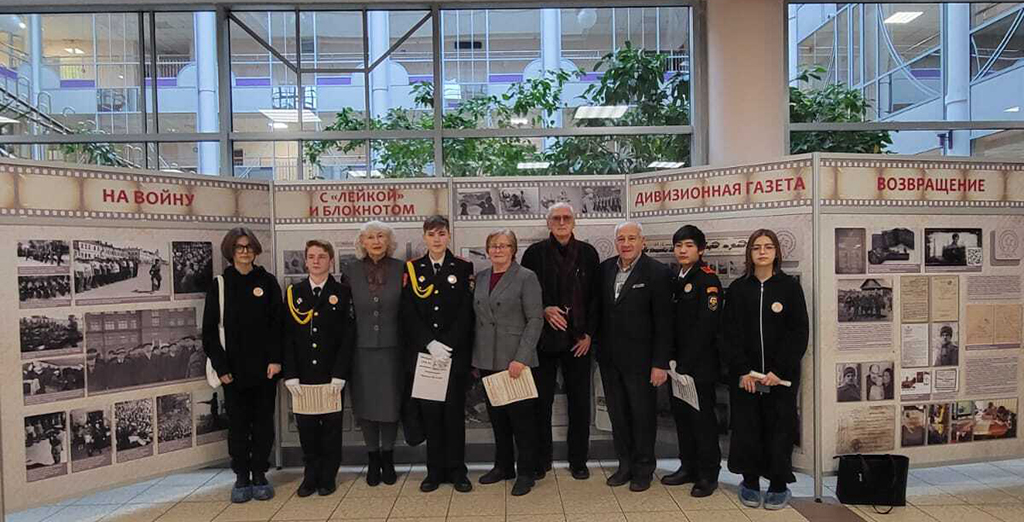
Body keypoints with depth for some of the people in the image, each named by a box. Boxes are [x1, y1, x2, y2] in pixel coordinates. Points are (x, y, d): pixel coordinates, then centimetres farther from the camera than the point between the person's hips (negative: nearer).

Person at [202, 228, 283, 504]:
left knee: (264, 422, 7)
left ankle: (259, 474, 20)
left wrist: (275, 359, -8)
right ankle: (241, 477, 20)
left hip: (264, 367, 0)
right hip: (234, 369, 0)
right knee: (238, 424, 7)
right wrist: (220, 366, -6)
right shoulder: (220, 285, 2)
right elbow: (210, 329, 2)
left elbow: (277, 323, 0)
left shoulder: (268, 282, 2)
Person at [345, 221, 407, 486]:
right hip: (362, 348, 1)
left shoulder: (401, 269, 0)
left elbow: (407, 310, 2)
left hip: (391, 348, -1)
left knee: (390, 404, 6)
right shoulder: (351, 270, 1)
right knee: (365, 405, 9)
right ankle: (373, 459, 26)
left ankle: (387, 458, 25)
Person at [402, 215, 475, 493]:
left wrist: (447, 345, -13)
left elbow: (466, 312, -4)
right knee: (430, 411, 6)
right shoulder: (412, 269, 6)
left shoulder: (463, 268, 2)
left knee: (455, 410, 4)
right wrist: (430, 344, -12)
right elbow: (409, 314, 0)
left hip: (456, 353, -1)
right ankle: (435, 470, 19)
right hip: (423, 353, 1)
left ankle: (457, 470, 16)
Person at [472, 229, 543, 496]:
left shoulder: (526, 277, -6)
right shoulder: (481, 277, 11)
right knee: (496, 416, 14)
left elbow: (535, 319, -10)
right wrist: (475, 357, 10)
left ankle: (526, 472, 16)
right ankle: (503, 466, 30)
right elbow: (477, 318, 14)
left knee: (521, 417, 1)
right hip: (487, 360, 6)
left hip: (516, 360, -5)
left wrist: (521, 357, -17)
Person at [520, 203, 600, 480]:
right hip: (543, 338, -1)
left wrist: (589, 333, -2)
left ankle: (578, 461, 21)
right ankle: (541, 459, 21)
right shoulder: (535, 253, 2)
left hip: (577, 340, 1)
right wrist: (544, 311, -13)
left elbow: (595, 297, 5)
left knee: (580, 401, 7)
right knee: (541, 401, 6)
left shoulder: (588, 253, 6)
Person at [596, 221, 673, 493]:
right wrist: (599, 347, 5)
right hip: (609, 358, 5)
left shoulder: (657, 273, -11)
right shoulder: (605, 268, 4)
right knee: (617, 414, 15)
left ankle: (643, 469, 27)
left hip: (639, 359, -5)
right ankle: (625, 464, 31)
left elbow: (663, 323, -11)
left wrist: (660, 363, -13)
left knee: (643, 416, 9)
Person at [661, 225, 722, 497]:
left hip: (700, 363, -7)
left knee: (702, 416, 1)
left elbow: (706, 326, -16)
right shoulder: (675, 280, 12)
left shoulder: (708, 280, -10)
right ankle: (688, 467, 26)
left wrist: (686, 363, -17)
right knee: (680, 413, 12)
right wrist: (671, 359, 3)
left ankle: (708, 474, 14)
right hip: (678, 362, 7)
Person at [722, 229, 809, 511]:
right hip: (744, 375, 1)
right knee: (746, 428, 5)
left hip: (782, 375, -1)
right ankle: (750, 482, 20)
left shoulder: (790, 286, 0)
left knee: (779, 429, 4)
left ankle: (779, 486, 19)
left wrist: (779, 371, -11)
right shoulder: (737, 289, 3)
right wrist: (742, 371, -9)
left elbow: (799, 333, -3)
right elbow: (731, 334, 0)